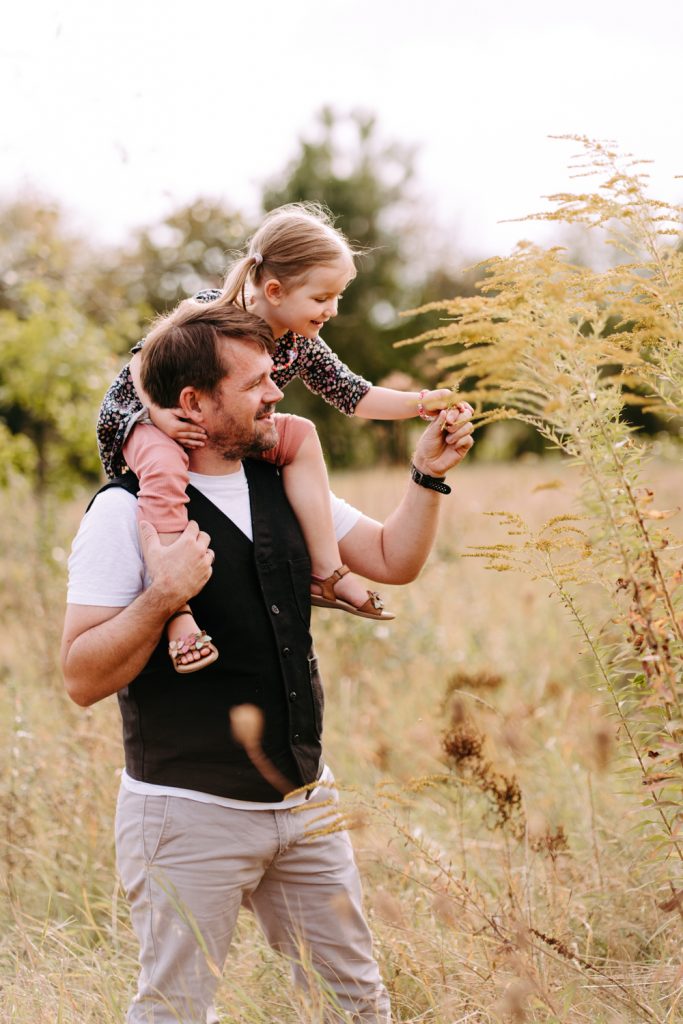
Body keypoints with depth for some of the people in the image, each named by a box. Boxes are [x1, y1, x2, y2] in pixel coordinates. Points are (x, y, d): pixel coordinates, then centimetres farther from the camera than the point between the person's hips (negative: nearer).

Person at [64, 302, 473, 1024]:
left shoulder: (282, 487, 8)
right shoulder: (128, 511, -13)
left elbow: (392, 559, 13)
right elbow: (82, 678, -16)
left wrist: (429, 472, -1)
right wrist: (161, 596, -29)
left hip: (304, 800, 6)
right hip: (190, 815, -6)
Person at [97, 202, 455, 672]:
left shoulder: (301, 344, -8)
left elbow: (353, 395, -1)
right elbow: (144, 358, -21)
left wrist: (419, 403, -13)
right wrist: (160, 416, -35)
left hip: (224, 432, 7)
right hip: (140, 417, -7)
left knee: (300, 436, -4)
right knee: (164, 466, -39)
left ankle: (326, 572, 1)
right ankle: (175, 611, -43)